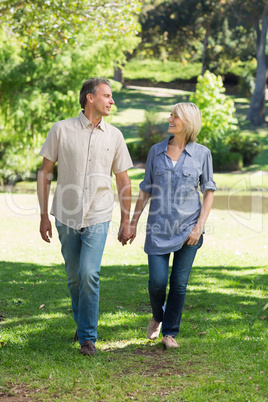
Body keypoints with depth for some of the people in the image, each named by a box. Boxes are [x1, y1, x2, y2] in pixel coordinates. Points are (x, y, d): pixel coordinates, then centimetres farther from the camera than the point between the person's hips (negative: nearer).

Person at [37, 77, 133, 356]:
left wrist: (126, 222, 10)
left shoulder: (114, 135, 3)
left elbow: (123, 181, 11)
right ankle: (81, 323, 35)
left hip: (97, 218, 0)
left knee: (89, 274, -14)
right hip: (66, 217, 0)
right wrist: (44, 216, -1)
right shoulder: (62, 130, -3)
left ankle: (88, 336, -2)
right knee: (74, 276, 11)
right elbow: (44, 173, 2)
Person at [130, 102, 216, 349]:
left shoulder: (202, 154, -1)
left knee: (179, 282, 1)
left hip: (188, 226, -1)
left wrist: (200, 226, -7)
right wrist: (134, 221, 7)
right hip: (159, 227, 1)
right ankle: (157, 316, 27)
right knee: (157, 281, -4)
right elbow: (146, 190, 11)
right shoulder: (156, 151, 5)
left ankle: (170, 332, 18)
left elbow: (209, 191, 2)